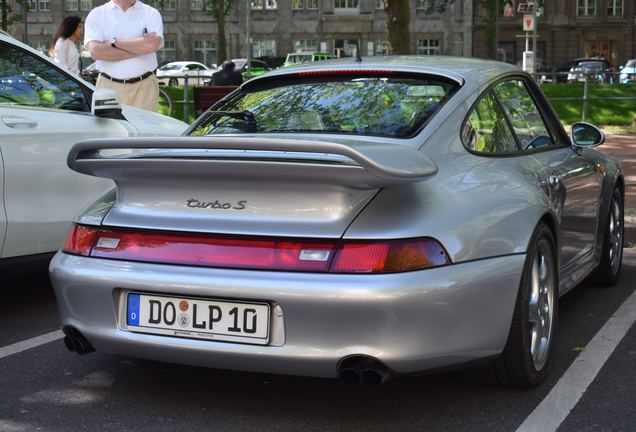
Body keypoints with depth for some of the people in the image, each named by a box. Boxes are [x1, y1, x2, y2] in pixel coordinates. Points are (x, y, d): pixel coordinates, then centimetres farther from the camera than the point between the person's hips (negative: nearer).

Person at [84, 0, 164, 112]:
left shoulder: (152, 13, 9)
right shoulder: (96, 14, 7)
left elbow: (152, 45, -12)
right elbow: (95, 51, -10)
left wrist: (114, 42, -5)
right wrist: (140, 48, -8)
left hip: (144, 86, 0)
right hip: (108, 86, 0)